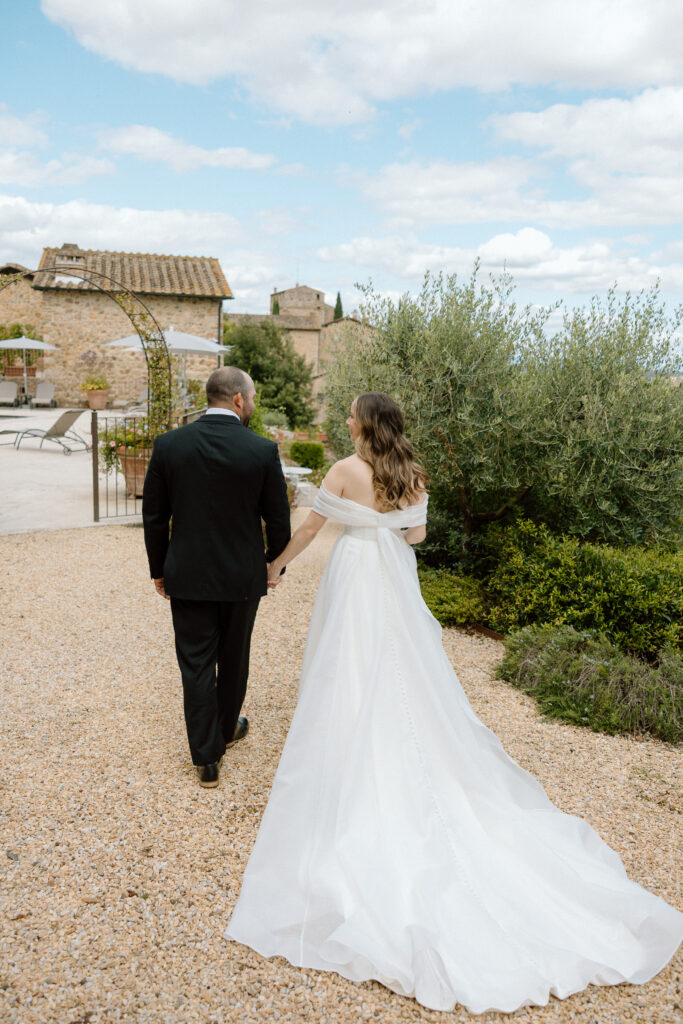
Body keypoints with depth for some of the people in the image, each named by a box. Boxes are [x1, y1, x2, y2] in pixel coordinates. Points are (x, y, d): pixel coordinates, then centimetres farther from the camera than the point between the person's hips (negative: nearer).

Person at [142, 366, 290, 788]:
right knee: (234, 659, 20)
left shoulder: (168, 445, -7)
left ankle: (207, 759, 16)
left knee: (196, 665, 10)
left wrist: (159, 570, 11)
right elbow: (278, 519, -5)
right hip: (242, 576, 0)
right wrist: (275, 564, 12)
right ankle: (227, 729, 42)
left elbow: (154, 516, -1)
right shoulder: (263, 451, -13)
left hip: (187, 576, 1)